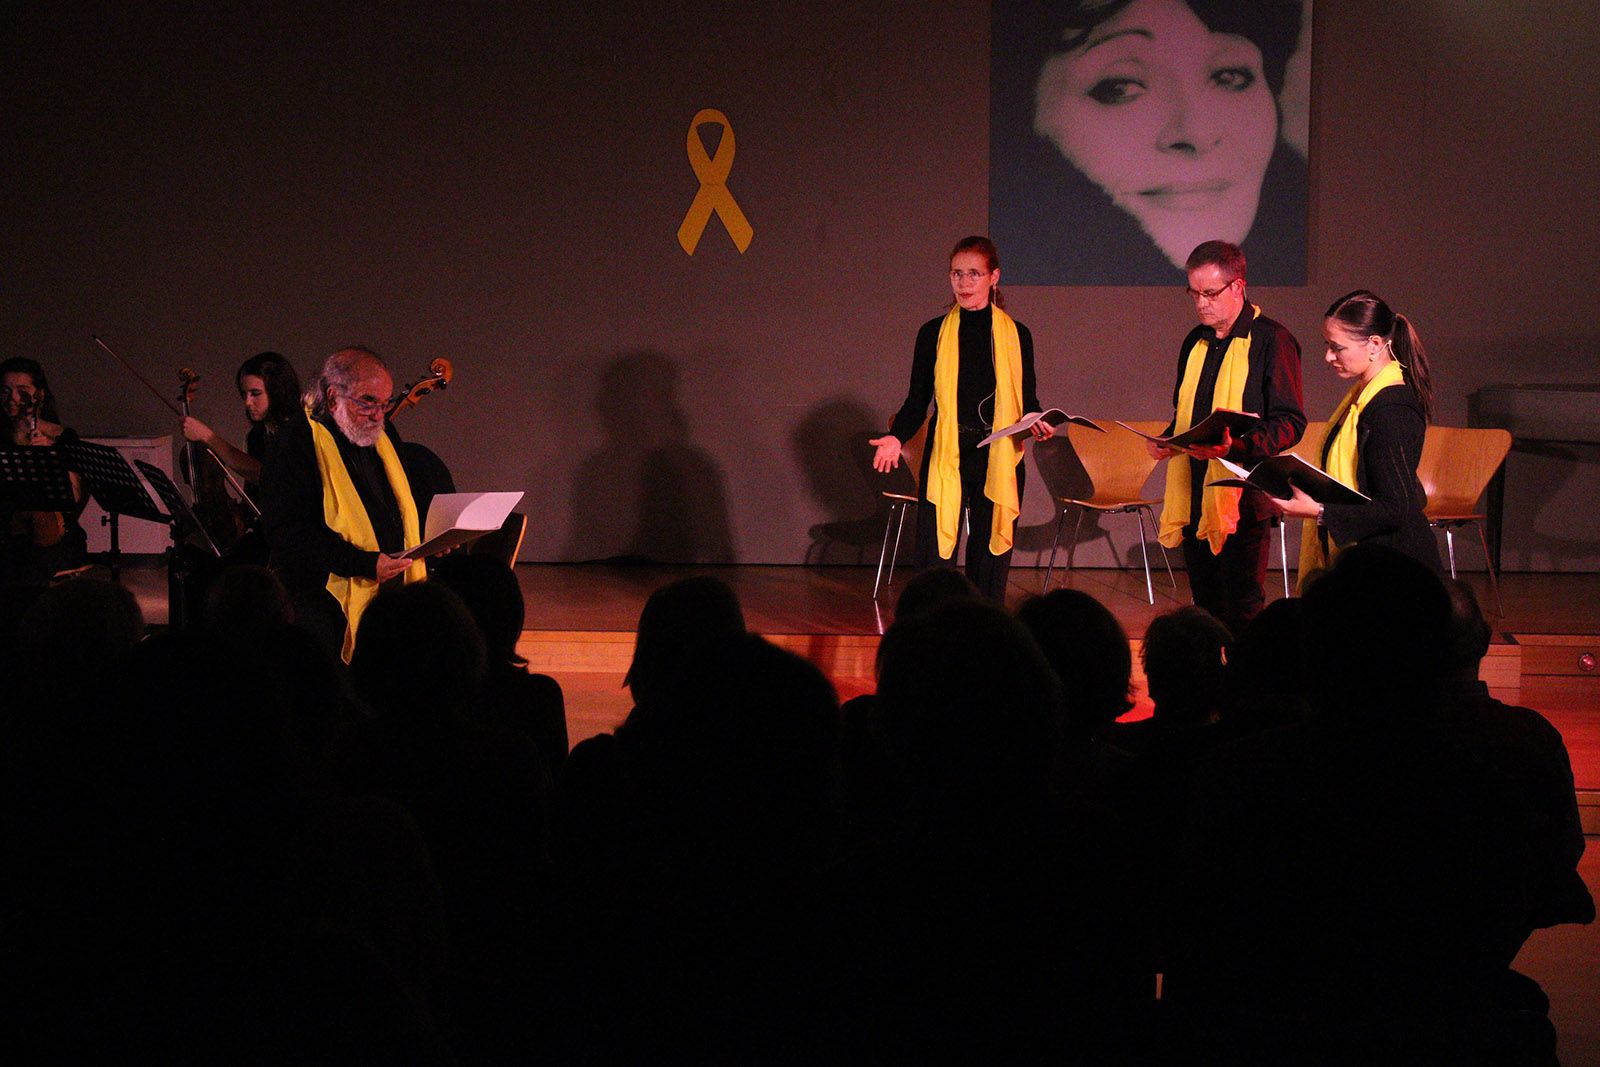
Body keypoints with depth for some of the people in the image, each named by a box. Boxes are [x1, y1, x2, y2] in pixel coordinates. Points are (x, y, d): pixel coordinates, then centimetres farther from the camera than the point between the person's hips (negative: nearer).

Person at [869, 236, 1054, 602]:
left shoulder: (1016, 335, 7)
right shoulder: (934, 333, 6)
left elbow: (1028, 400, 13)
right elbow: (917, 400, 8)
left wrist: (1037, 423, -9)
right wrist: (896, 436, -8)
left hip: (999, 458, 1)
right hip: (946, 457, -1)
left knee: (990, 553, 3)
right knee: (932, 557, -7)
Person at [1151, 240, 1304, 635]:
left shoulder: (1271, 341, -7)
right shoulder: (1196, 343, 17)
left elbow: (1290, 423, -11)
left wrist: (1236, 445, -27)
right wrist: (1168, 440, 6)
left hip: (1243, 498, -7)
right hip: (1193, 496, 7)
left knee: (1242, 613, -7)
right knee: (1206, 607, 12)